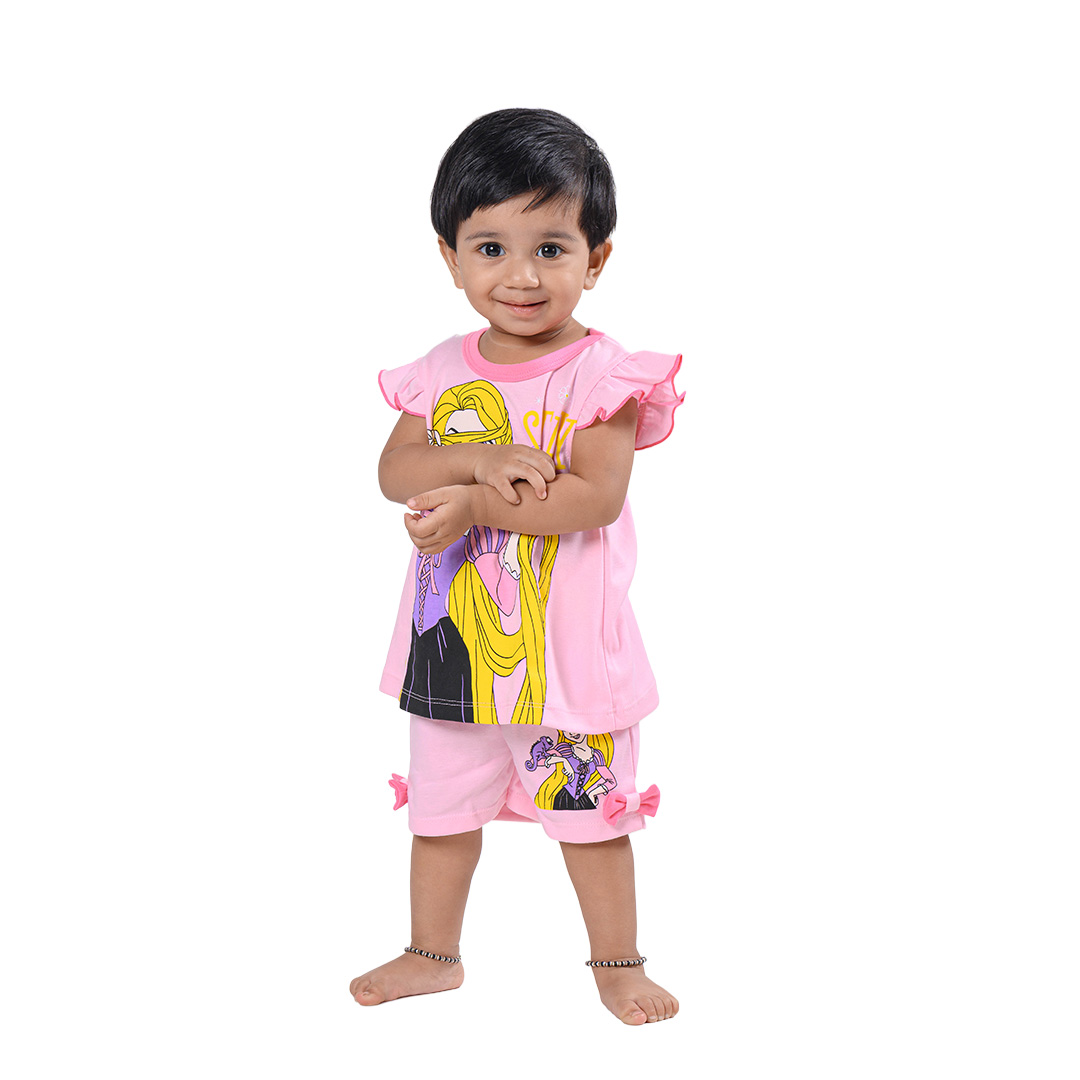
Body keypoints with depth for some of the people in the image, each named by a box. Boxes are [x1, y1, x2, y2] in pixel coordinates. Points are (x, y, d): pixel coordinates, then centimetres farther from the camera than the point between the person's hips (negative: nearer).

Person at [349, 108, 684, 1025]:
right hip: (451, 636, 5)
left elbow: (595, 497, -22)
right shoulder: (442, 372, 2)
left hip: (565, 637, -4)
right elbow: (396, 470, -6)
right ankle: (433, 955, 38)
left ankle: (617, 960, 30)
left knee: (589, 812, 11)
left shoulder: (604, 375, -13)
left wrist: (474, 502, -24)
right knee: (442, 808, 19)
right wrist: (480, 458, -24)